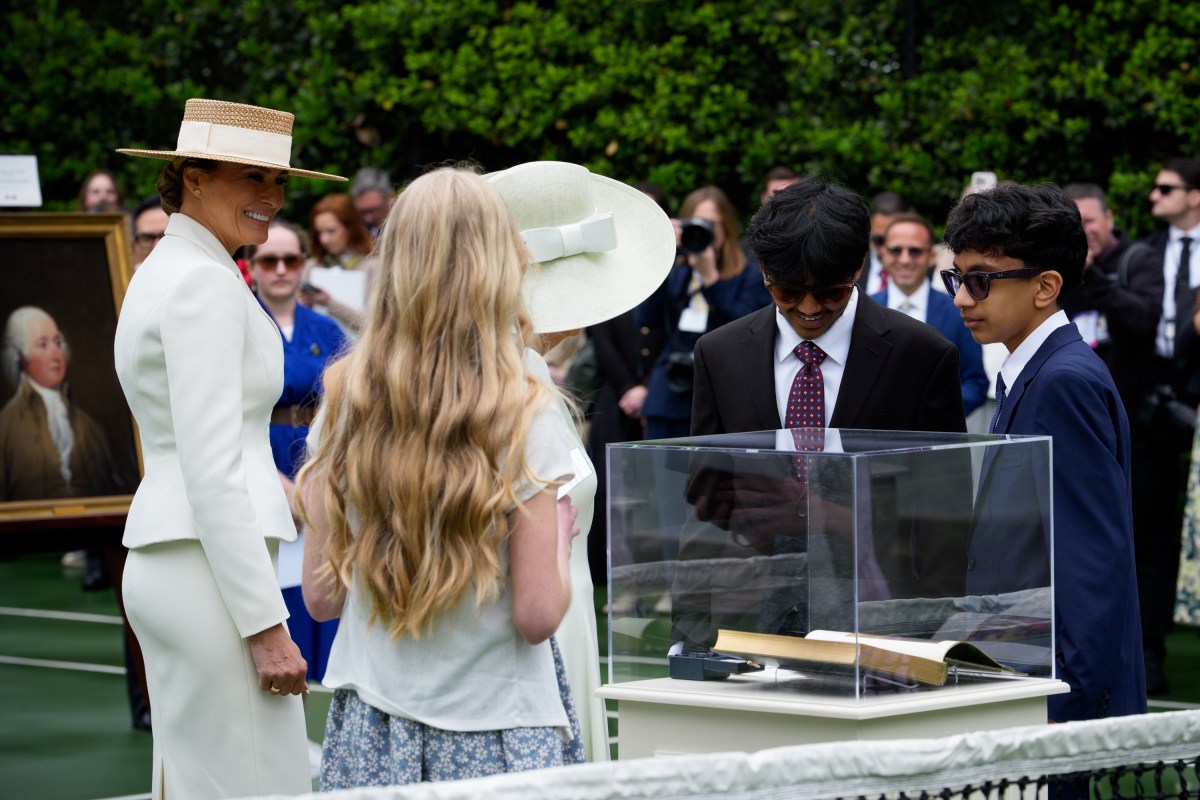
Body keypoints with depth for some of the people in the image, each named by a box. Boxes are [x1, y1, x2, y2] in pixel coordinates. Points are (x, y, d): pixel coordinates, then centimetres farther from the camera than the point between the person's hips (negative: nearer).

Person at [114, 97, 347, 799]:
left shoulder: (163, 273, 19)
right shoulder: (206, 283, -12)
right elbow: (213, 474, -18)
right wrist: (266, 625, -19)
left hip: (164, 561, 10)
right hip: (211, 565, -10)